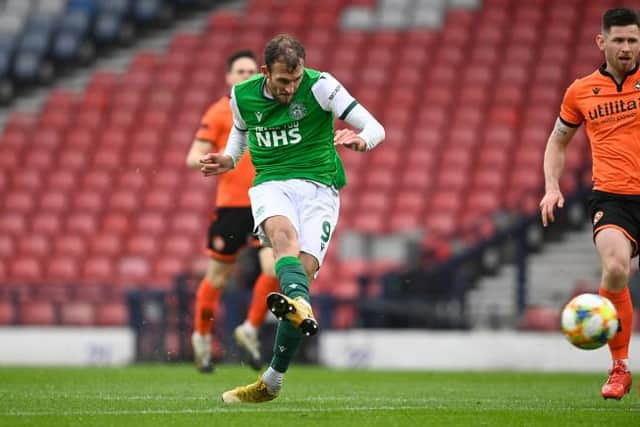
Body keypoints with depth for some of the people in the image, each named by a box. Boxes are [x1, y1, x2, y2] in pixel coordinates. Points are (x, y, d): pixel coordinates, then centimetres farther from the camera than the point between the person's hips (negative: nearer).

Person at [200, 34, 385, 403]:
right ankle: (300, 304, -66)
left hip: (319, 188, -2)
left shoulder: (320, 86, -6)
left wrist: (361, 141, -29)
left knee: (304, 271, -19)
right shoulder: (243, 95, 5)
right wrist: (228, 160, 8)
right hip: (270, 185, 2)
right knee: (283, 231, -35)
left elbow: (375, 128, -5)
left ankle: (272, 382, -15)